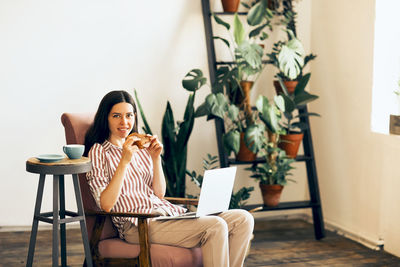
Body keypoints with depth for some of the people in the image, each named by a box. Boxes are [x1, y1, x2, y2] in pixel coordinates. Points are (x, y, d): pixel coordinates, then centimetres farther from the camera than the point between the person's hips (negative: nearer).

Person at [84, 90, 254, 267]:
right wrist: (124, 161, -16)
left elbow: (159, 193, 14)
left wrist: (156, 158, 1)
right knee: (215, 227, -28)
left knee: (243, 219, -10)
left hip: (167, 211, 7)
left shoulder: (141, 147, 20)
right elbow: (105, 205, -10)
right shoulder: (98, 151, 2)